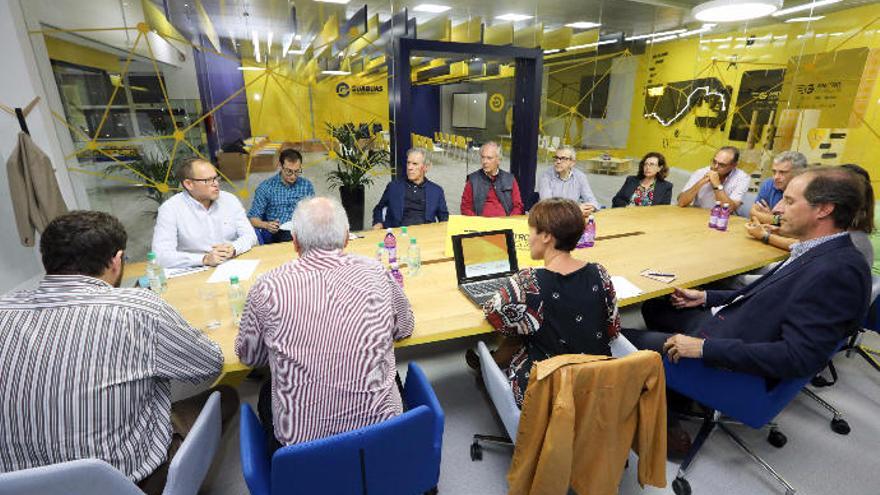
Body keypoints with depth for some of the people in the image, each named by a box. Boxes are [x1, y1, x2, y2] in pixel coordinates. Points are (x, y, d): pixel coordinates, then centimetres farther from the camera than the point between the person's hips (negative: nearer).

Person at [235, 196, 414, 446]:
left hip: (300, 434, 0)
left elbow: (248, 355, 4)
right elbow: (404, 328, 8)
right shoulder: (376, 273, -11)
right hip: (378, 423, 1)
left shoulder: (268, 288, -15)